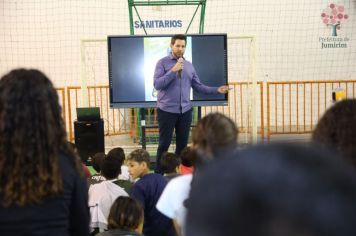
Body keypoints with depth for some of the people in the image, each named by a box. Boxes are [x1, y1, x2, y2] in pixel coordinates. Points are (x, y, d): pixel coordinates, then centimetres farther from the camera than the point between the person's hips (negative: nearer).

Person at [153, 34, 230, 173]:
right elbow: (157, 84, -14)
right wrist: (173, 70, -20)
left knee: (182, 144, 10)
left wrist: (217, 90, 0)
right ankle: (158, 174, 11)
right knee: (164, 143, 0)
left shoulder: (189, 66, 11)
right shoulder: (163, 63, -3)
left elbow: (198, 87, 10)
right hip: (166, 110, -5)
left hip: (185, 110, 5)